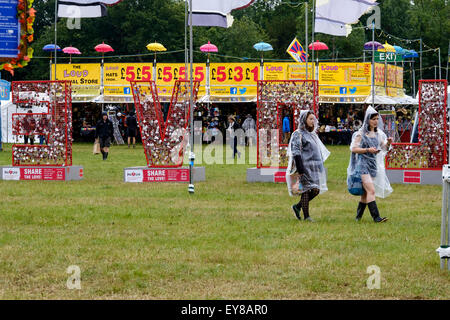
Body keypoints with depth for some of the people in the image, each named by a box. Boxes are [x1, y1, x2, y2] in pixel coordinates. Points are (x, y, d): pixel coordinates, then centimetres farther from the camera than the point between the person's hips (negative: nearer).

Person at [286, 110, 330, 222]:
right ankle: (306, 216, -2)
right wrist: (300, 170, -21)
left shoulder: (313, 134, 18)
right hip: (305, 167, -8)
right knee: (306, 191, -7)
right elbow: (296, 153, -14)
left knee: (316, 190, 5)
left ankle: (297, 206, 20)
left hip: (315, 168, 8)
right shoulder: (298, 134, -7)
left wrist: (321, 166, 23)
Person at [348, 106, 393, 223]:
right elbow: (353, 148, -9)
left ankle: (358, 216, 22)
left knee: (366, 192, 11)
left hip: (374, 164, 6)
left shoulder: (379, 133, 9)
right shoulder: (361, 133, -8)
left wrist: (388, 143, -9)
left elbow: (384, 148, 13)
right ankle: (376, 217, -19)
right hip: (363, 164, -6)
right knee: (371, 190, -15)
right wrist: (368, 150, -20)